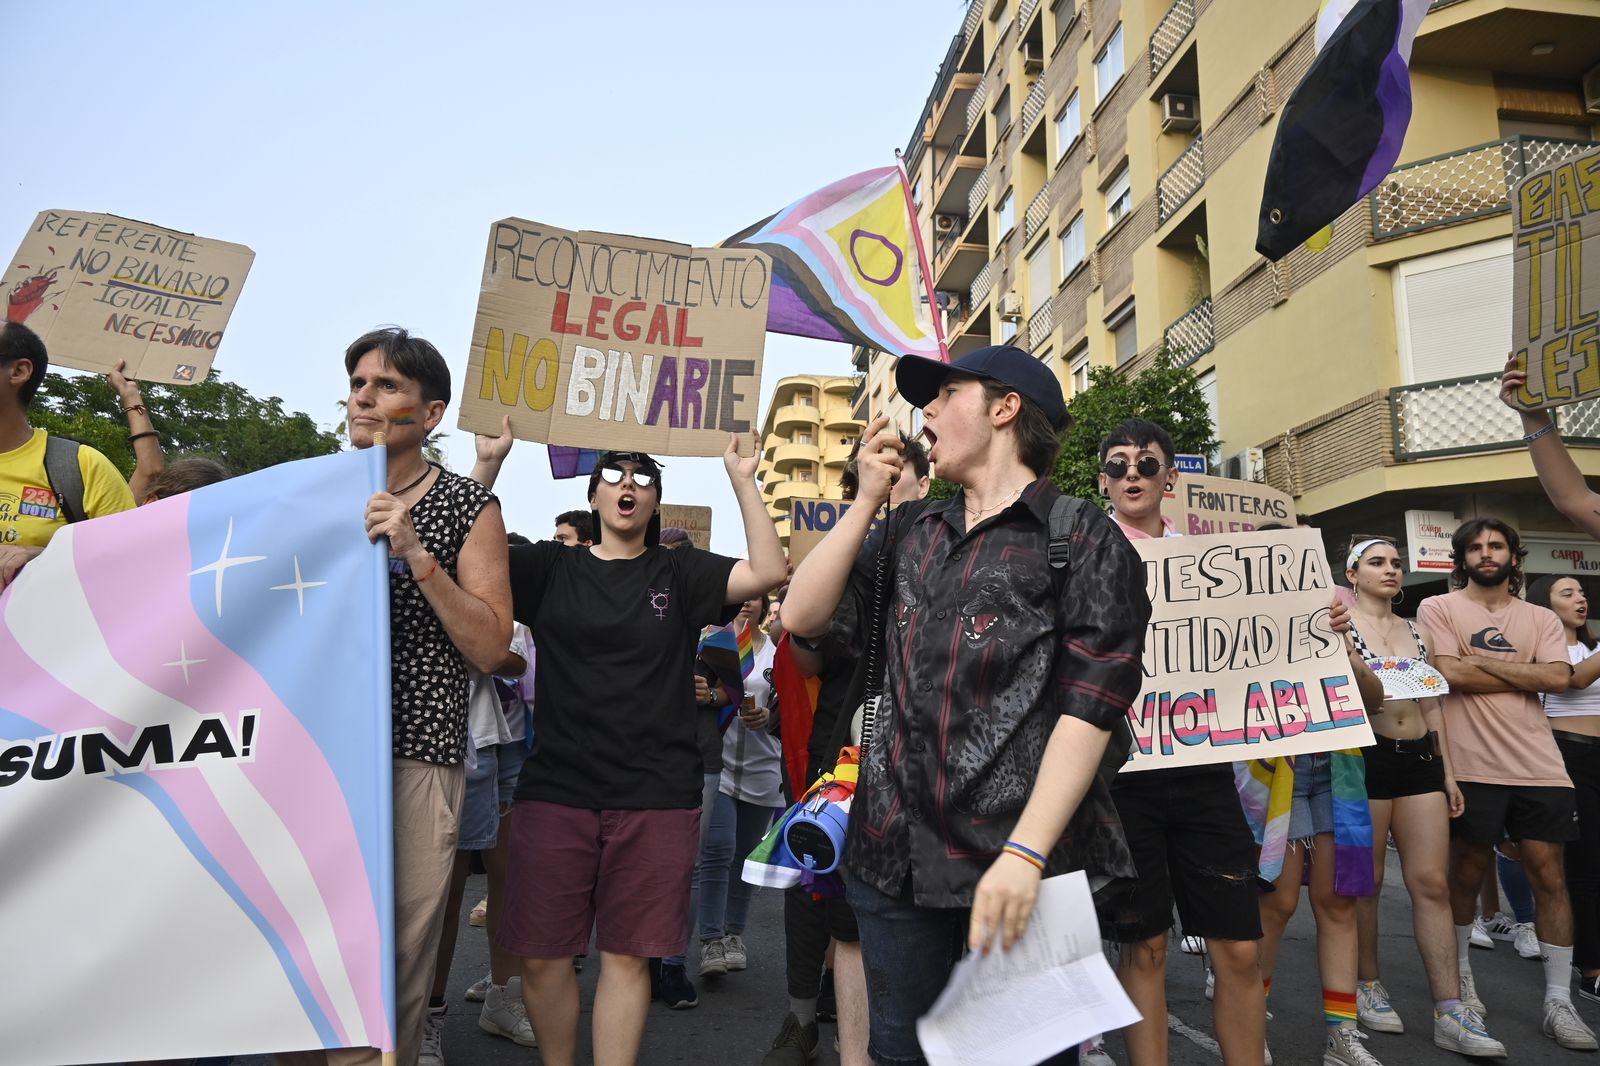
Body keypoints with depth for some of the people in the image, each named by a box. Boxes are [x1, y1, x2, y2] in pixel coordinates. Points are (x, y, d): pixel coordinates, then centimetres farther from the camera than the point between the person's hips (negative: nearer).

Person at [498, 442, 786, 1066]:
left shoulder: (678, 573, 7)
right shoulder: (549, 566, 8)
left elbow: (768, 573, -5)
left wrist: (742, 479, -7)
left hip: (656, 796, 0)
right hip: (555, 789, 1)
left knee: (627, 956, 7)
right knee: (542, 956, 7)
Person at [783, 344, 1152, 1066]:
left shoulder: (1085, 539, -2)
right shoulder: (908, 532, 15)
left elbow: (1088, 705, -11)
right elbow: (803, 617, 8)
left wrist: (1025, 854, -20)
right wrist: (866, 500, 5)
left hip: (1028, 861, -5)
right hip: (895, 852, 5)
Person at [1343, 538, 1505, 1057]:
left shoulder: (1414, 630, 16)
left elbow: (1432, 704, 16)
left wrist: (1448, 773, 13)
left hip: (1421, 759, 5)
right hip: (1366, 757, -5)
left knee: (1432, 883, 1)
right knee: (1366, 881, 4)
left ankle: (1449, 1010, 3)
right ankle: (1367, 984, 19)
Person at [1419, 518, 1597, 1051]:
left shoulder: (1542, 619, 12)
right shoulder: (1439, 608, 1)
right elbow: (1449, 673, -13)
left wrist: (1482, 661, -9)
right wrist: (1523, 674, -6)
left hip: (1540, 767, 3)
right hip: (1471, 765, -3)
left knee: (1550, 877, 4)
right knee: (1466, 873, 8)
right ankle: (1460, 971, 28)